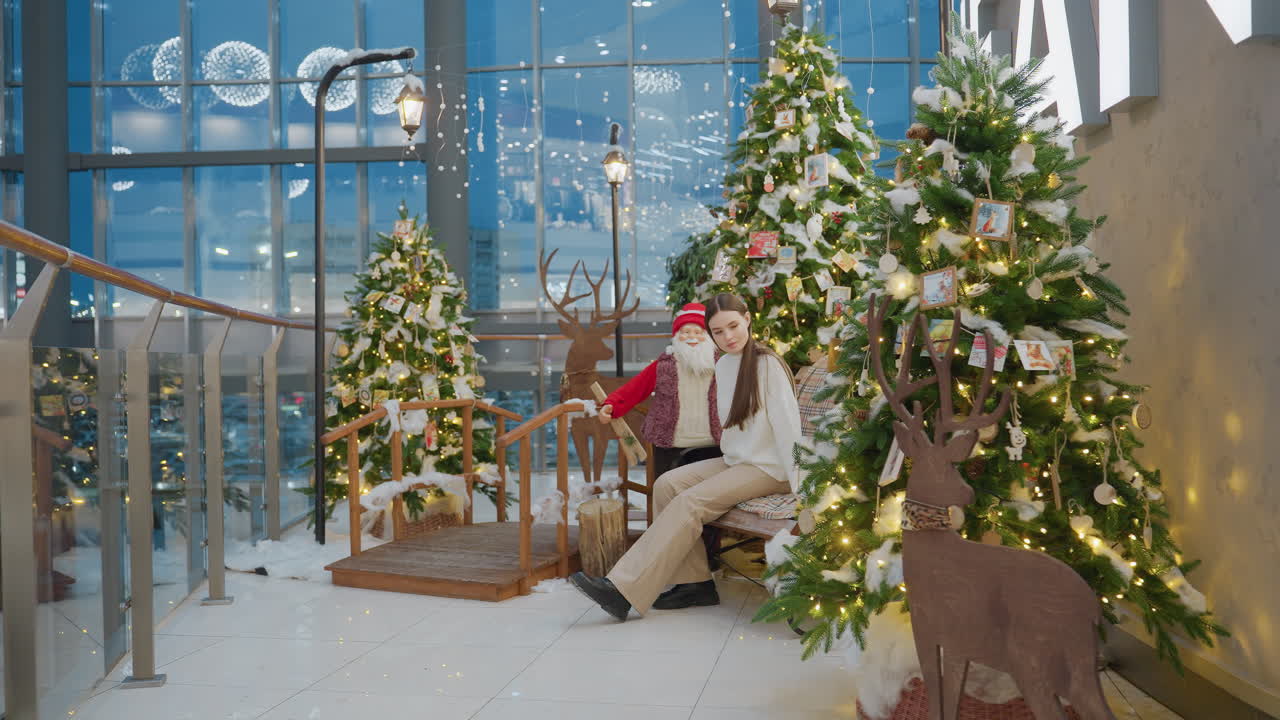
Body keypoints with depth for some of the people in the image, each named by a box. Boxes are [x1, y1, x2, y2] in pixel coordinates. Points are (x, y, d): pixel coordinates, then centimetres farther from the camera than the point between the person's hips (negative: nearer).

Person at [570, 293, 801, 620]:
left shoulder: (767, 364, -14)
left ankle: (624, 590, -23)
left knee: (690, 502, -23)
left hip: (768, 469, -8)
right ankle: (696, 583, -7)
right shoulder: (723, 365, 11)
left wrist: (797, 483, -20)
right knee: (667, 485, -9)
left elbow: (787, 425, -17)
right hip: (735, 461, 8)